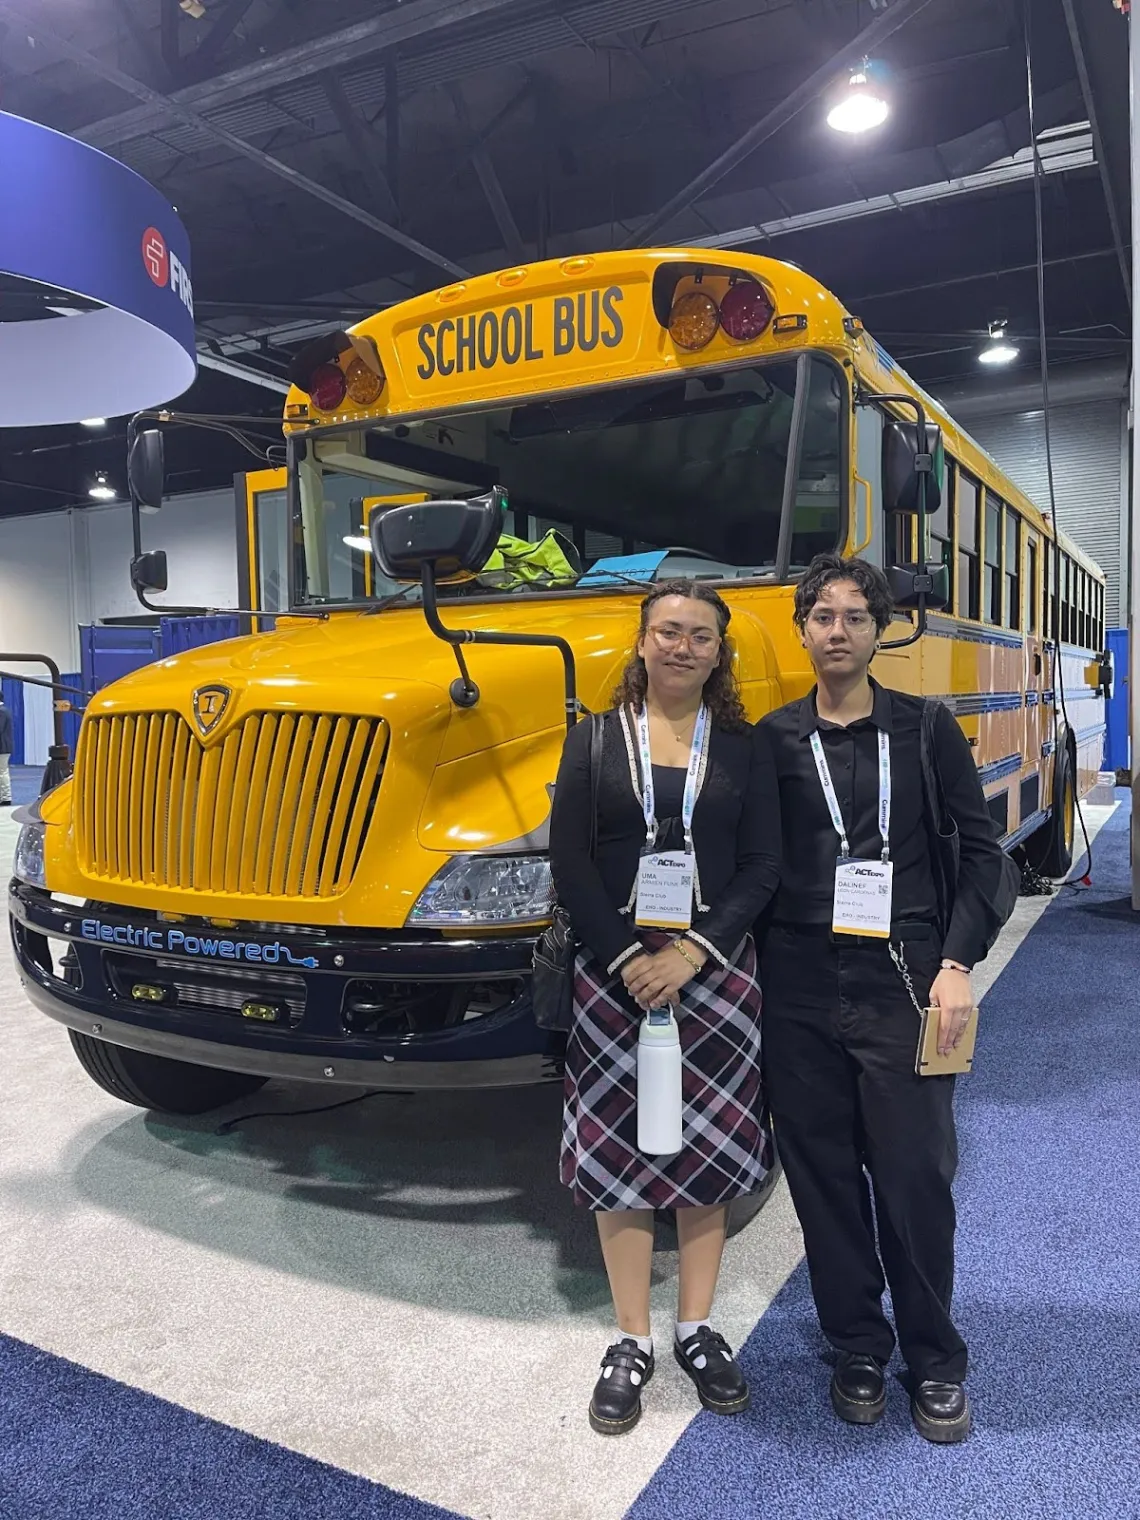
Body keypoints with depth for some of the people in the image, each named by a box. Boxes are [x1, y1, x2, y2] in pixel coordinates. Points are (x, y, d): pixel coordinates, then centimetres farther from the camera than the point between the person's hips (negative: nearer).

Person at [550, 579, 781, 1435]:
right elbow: (570, 865, -4)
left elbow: (762, 868, -2)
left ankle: (697, 1330, 31)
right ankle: (632, 1343, 25)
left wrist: (693, 952, -14)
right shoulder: (595, 740, 0)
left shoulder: (745, 747, 2)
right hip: (612, 972, 0)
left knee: (709, 1151, 11)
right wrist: (629, 958, -14)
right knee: (617, 1150, 7)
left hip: (717, 971, 1)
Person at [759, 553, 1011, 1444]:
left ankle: (935, 1359, 27)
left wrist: (956, 963, -7)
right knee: (820, 1169, 10)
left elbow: (980, 852, 2)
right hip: (800, 987, 2)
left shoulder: (925, 728, 2)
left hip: (900, 983, -1)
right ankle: (858, 1345, 30)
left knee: (914, 1173, 4)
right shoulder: (773, 739, 4)